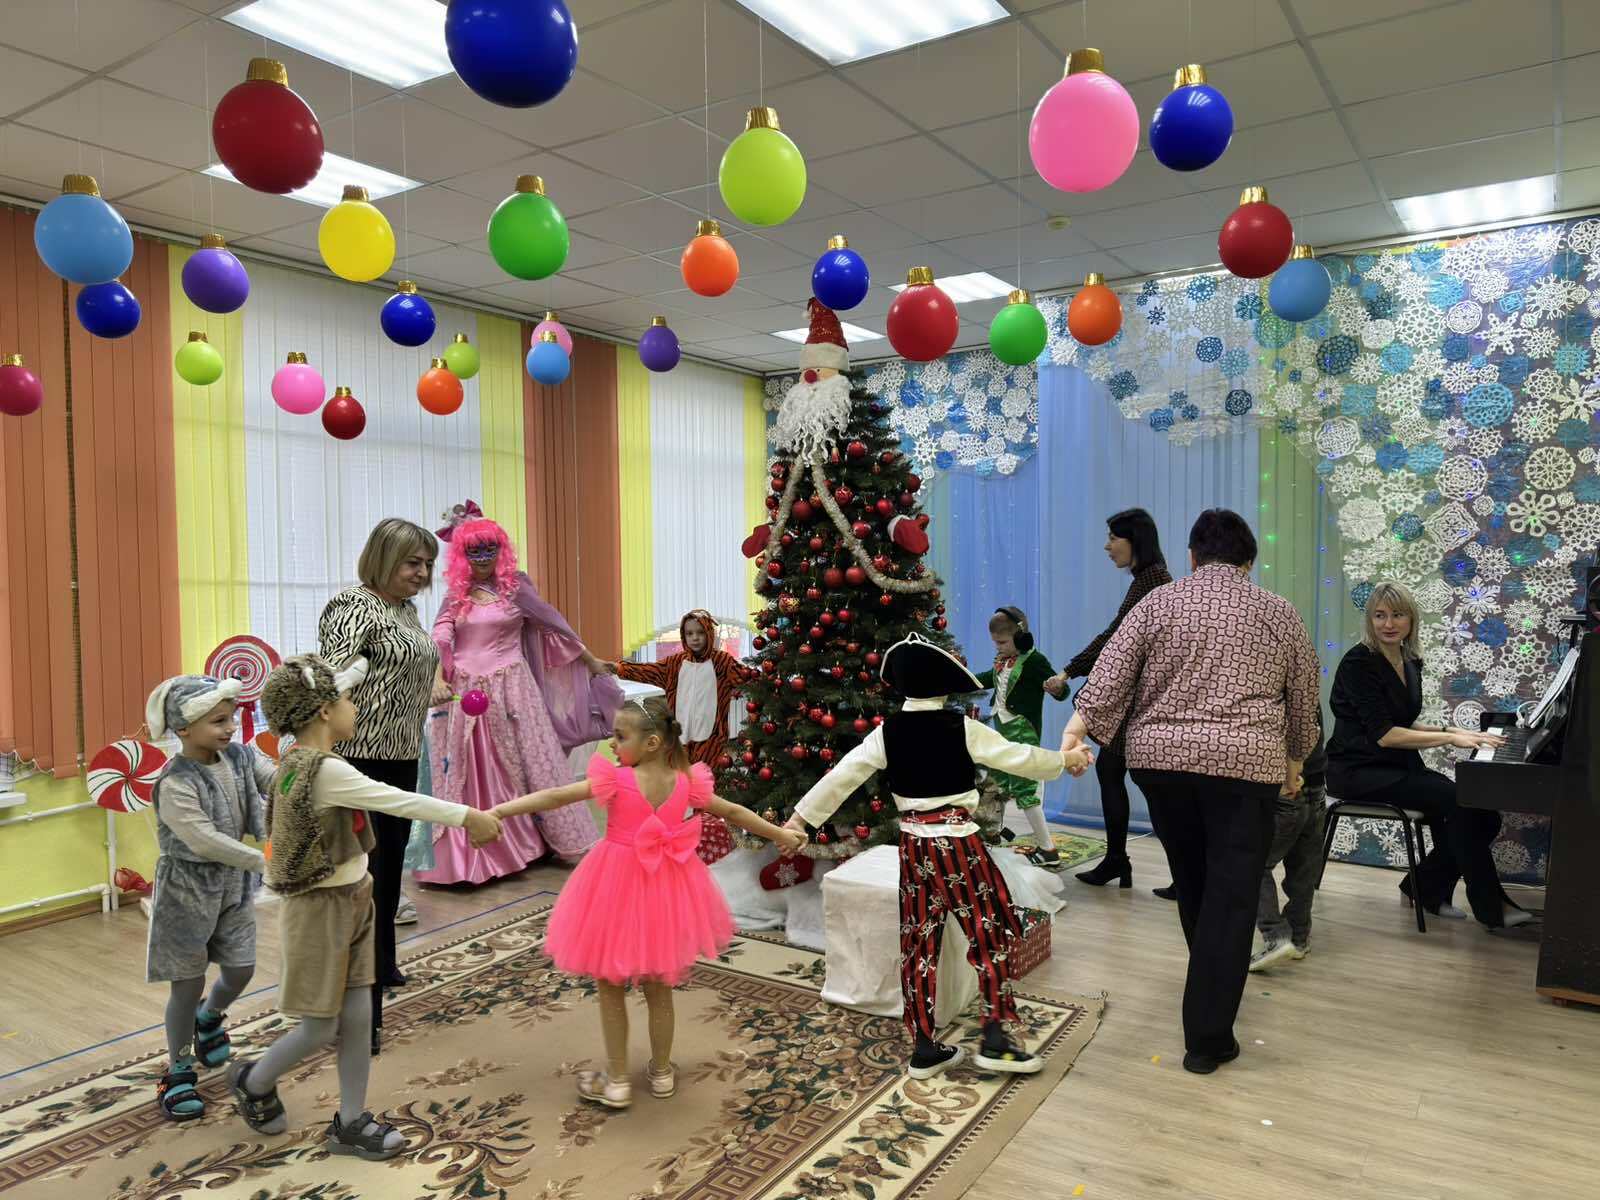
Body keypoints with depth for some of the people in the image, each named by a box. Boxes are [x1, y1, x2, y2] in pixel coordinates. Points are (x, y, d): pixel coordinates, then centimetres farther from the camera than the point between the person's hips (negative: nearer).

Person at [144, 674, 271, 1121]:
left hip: (235, 886, 6)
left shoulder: (241, 757, -5)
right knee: (189, 984, 5)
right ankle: (179, 1072, 25)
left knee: (240, 969, 14)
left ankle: (208, 1020, 47)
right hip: (188, 890, -6)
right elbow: (204, 840, -30)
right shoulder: (175, 783, -23)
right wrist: (265, 860, -33)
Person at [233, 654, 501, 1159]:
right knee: (321, 1029, 7)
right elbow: (397, 801, -26)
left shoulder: (305, 756, -1)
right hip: (321, 909, -9)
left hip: (350, 902, 9)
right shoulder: (325, 771, -26)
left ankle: (350, 1123, 26)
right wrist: (466, 816, -20)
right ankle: (254, 1082, 36)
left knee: (357, 1016, 13)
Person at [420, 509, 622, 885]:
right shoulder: (455, 593, 7)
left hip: (510, 689, -2)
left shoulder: (516, 586, -1)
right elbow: (440, 639, 0)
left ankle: (568, 839, 13)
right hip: (465, 693, 2)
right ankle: (473, 851, 18)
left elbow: (552, 623, 5)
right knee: (470, 773, 6)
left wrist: (590, 660, 11)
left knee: (529, 762, 3)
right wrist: (438, 678, -18)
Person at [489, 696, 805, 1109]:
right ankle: (662, 1073, 33)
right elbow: (733, 813, 5)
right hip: (665, 890, 4)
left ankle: (617, 1081, 21)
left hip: (618, 888, -4)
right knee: (659, 988, 20)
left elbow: (555, 797, -21)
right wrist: (782, 835, 18)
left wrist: (496, 812, -19)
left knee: (610, 987, 13)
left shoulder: (615, 779, -18)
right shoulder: (687, 781, -6)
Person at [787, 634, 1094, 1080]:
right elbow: (1019, 757, 1)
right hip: (959, 841, -4)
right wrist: (1064, 760, 19)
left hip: (913, 843, 4)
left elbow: (842, 775, 0)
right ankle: (995, 1037, 7)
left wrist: (802, 817, 9)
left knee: (919, 941, 10)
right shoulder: (962, 728, -8)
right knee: (991, 931, 8)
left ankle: (924, 1047, 17)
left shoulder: (887, 732, 0)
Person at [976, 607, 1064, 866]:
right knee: (999, 784, 21)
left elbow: (1060, 691, -24)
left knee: (1024, 789, -8)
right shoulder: (1002, 660, 6)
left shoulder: (1034, 660, -18)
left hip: (1023, 733, -8)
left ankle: (1048, 850, 0)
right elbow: (990, 679, 25)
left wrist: (1056, 687, -46)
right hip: (1002, 730, 8)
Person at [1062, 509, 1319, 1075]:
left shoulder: (1157, 602, 7)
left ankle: (1210, 996, 40)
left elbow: (1108, 677, -4)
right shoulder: (1280, 613, 9)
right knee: (1231, 897, 2)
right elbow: (1304, 700, 15)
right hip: (1245, 764, -2)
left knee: (1190, 882, 19)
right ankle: (1207, 1039, 4)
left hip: (1161, 758, 2)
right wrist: (1293, 760, 28)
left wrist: (1075, 733, -6)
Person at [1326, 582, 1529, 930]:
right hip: (1359, 770, -8)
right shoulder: (1359, 663, -14)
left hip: (1399, 765, 8)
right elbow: (1383, 734, -21)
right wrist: (1449, 738, -21)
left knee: (1482, 810, -11)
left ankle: (1426, 888, 8)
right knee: (1461, 801, -23)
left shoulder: (1410, 664, 11)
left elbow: (1403, 724, 18)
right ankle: (1491, 909, -9)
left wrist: (1451, 730, 2)